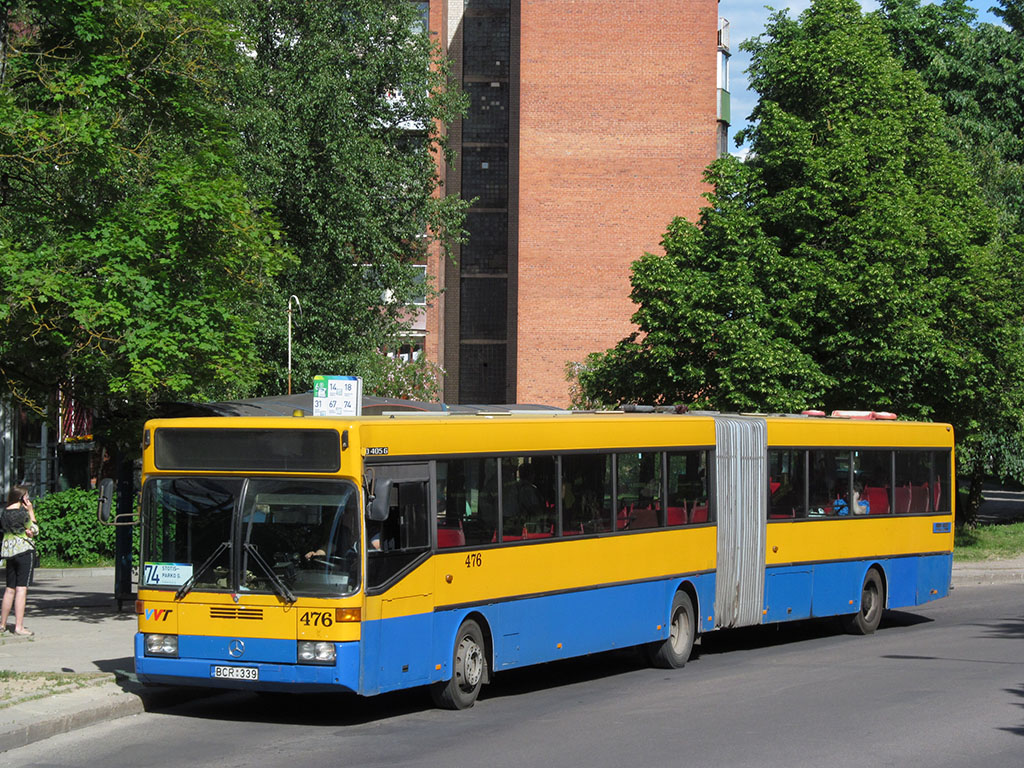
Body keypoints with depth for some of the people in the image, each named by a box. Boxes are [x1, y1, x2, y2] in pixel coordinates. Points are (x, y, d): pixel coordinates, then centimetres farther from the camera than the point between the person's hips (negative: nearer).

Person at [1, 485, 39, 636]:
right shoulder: (22, 513, -13)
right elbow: (35, 531, -2)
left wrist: (26, 531, -3)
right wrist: (31, 512, 1)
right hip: (24, 550, -7)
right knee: (22, 588, -7)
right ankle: (19, 626, -10)